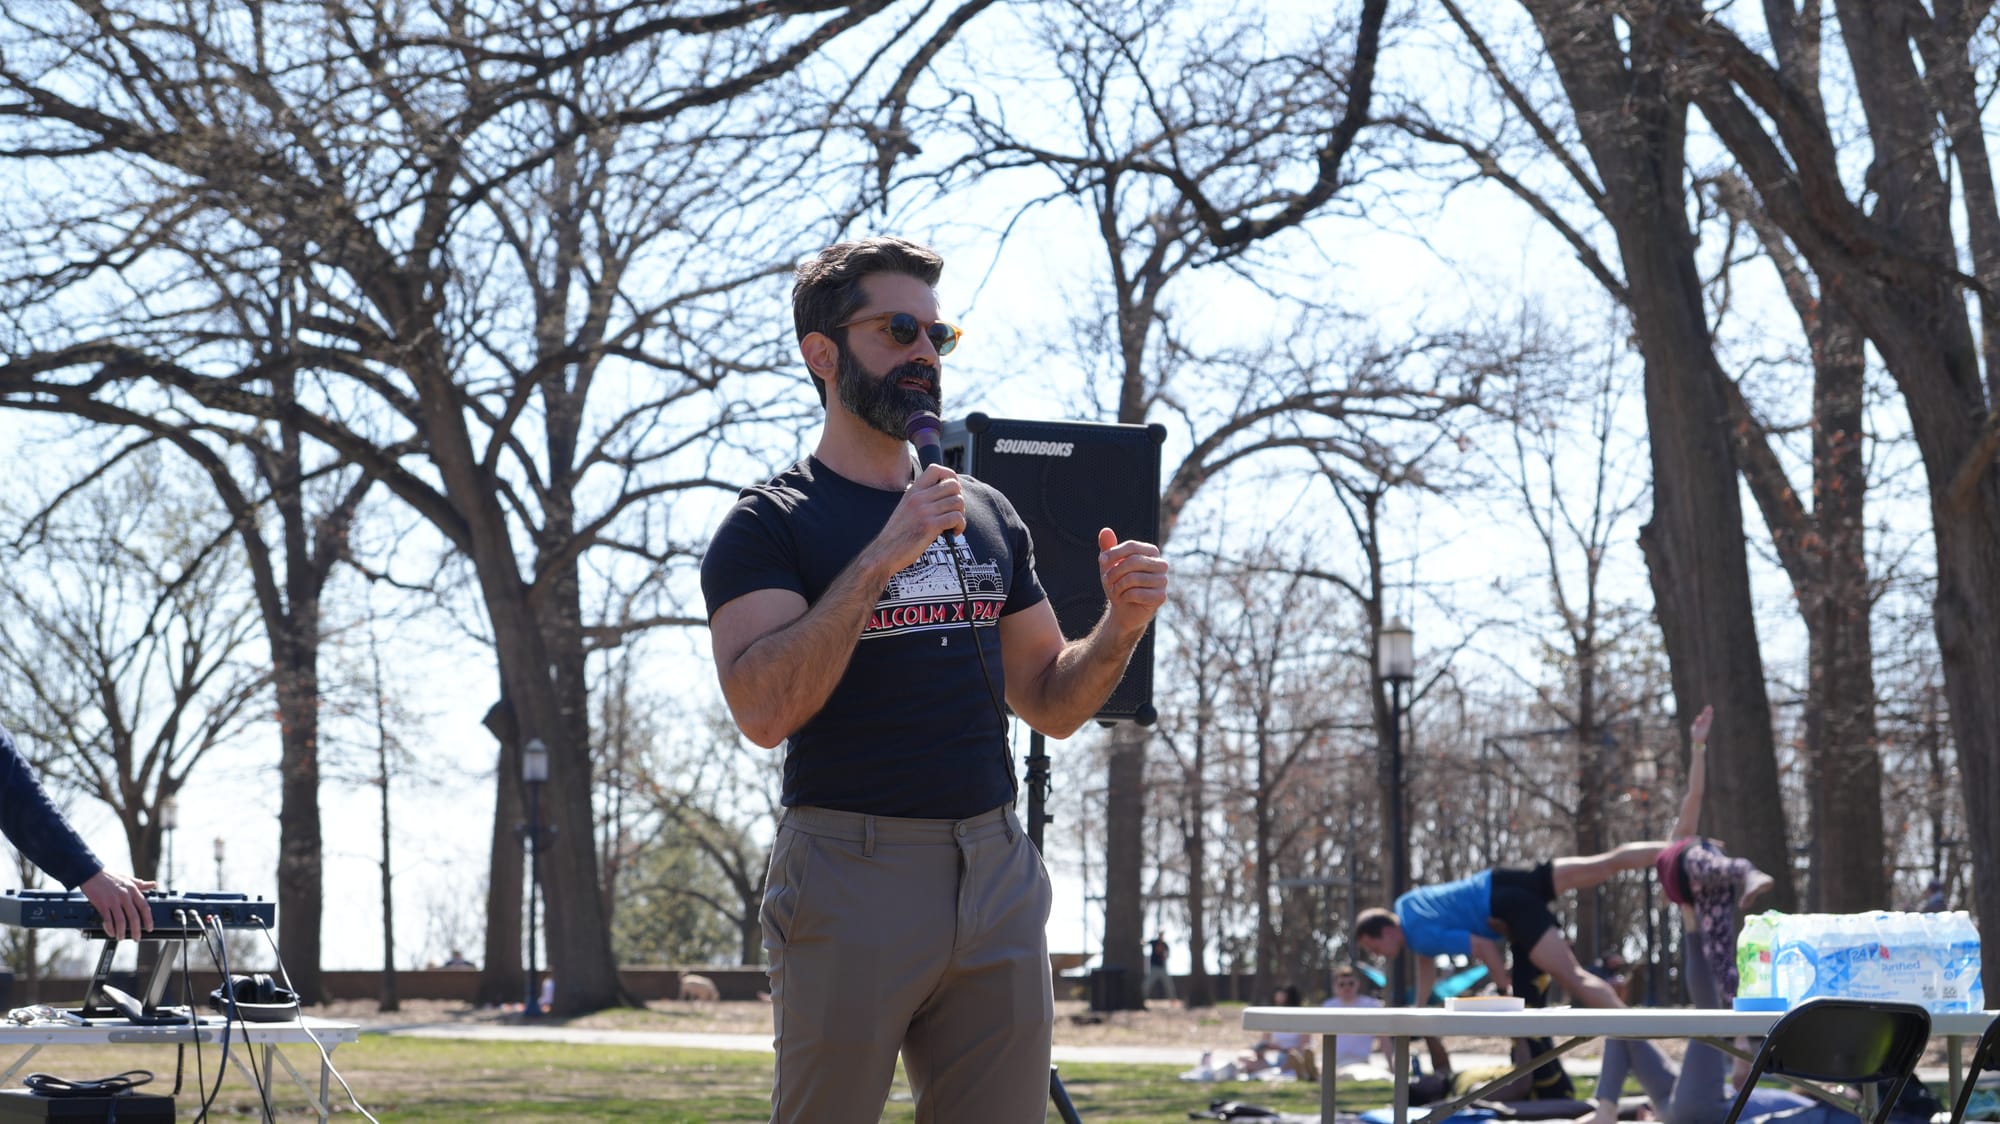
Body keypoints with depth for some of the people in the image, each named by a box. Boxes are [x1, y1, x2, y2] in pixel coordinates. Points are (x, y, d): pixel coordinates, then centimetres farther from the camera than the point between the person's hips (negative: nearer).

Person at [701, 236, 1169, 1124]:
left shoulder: (988, 516, 16)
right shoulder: (769, 525, -2)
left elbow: (1051, 704, 18)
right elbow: (764, 709, -17)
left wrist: (1119, 627, -2)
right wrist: (881, 558, -21)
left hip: (997, 874, 5)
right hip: (848, 876, -5)